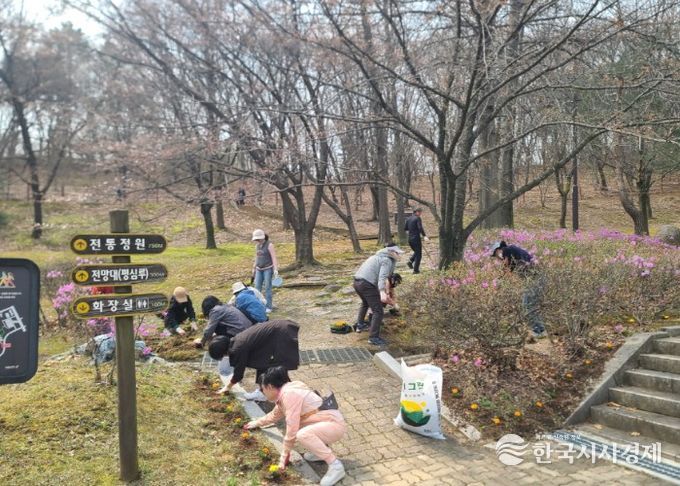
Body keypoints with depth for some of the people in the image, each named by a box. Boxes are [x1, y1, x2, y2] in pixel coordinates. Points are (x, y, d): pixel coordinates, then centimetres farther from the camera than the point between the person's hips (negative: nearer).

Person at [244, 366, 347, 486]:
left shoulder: (289, 394, -20)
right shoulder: (284, 392, 10)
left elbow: (292, 428, -23)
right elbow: (275, 414, 32)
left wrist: (285, 454, -14)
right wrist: (257, 423, 43)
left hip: (335, 424, -10)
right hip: (325, 422, 10)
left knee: (302, 435, -32)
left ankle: (335, 466, -19)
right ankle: (321, 450, 16)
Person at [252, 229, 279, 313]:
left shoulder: (269, 245, -13)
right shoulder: (257, 246, 8)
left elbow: (274, 258, -19)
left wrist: (275, 270, -26)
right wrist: (254, 268, 21)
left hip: (268, 269, -6)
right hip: (259, 269, 6)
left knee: (267, 288, -8)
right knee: (257, 287, 0)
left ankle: (269, 307, -2)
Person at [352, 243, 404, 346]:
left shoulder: (378, 256, 25)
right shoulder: (387, 260, -4)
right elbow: (382, 277, -21)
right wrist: (382, 292, -34)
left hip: (357, 282, 10)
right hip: (367, 284, -10)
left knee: (365, 302, 37)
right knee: (378, 311, -5)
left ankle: (360, 325, 45)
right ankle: (373, 337, -6)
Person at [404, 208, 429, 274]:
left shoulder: (408, 218, 10)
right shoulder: (417, 218, -10)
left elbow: (405, 228, 13)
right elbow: (420, 228, -23)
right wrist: (424, 236, -31)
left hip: (410, 238, 7)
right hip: (416, 238, -7)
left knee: (416, 252, 24)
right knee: (418, 254, 4)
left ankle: (410, 261, 1)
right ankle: (416, 270, 2)